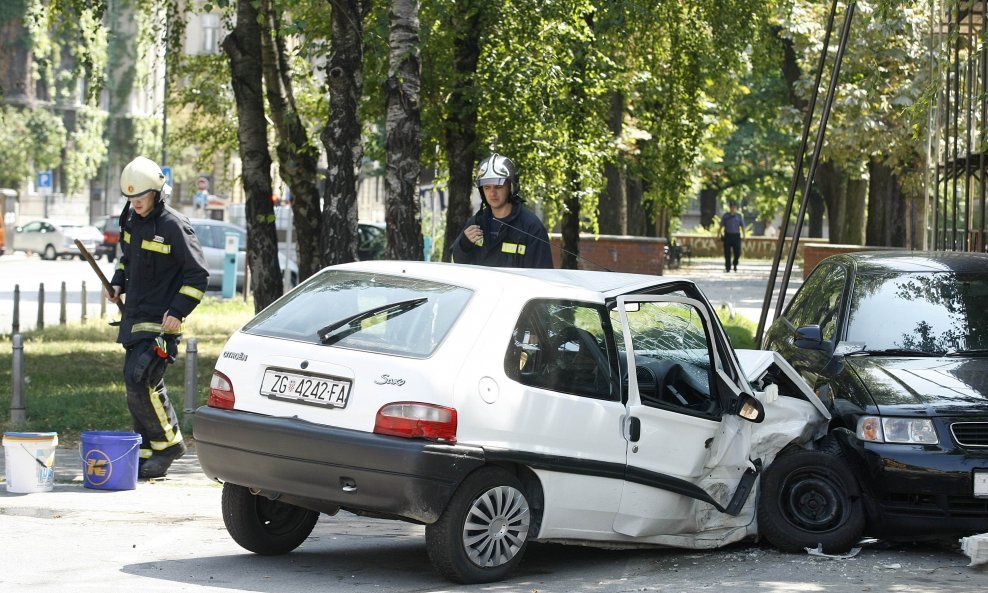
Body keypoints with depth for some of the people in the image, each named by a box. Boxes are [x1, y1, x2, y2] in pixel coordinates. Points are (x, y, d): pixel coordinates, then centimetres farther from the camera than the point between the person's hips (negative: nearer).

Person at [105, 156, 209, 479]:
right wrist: (118, 283, 11)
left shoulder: (174, 226, -14)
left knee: (140, 382, -16)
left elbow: (197, 274, -12)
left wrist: (178, 312, -18)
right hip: (134, 316, 8)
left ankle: (169, 443, -1)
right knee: (139, 384, 9)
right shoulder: (132, 221, 9)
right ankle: (147, 453, 16)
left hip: (160, 321, -8)